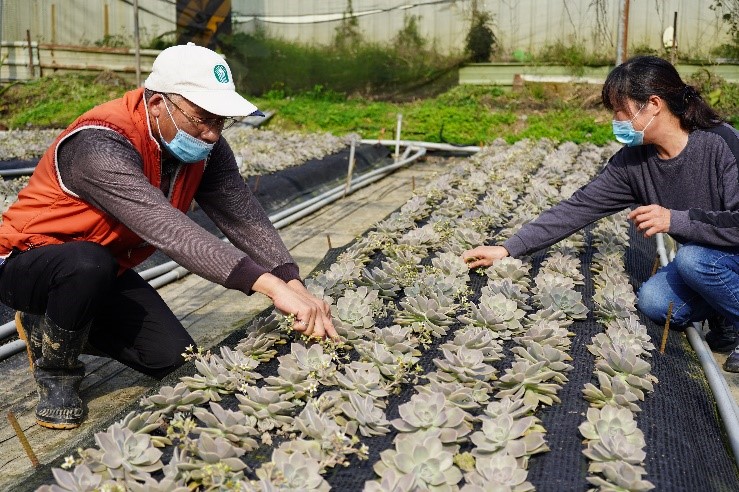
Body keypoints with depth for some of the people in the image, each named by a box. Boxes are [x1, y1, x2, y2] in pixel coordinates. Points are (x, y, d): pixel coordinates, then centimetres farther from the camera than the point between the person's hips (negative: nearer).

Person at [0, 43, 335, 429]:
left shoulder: (205, 147, -12)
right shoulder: (100, 147, -35)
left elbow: (245, 218, -20)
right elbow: (168, 230, -46)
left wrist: (295, 286, -35)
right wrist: (272, 286, -53)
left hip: (103, 272, 6)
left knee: (173, 358, -6)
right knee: (88, 263, -39)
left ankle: (68, 323, 18)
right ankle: (54, 369, -8)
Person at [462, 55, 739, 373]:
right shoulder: (632, 161, -8)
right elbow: (578, 208, -9)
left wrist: (675, 220, -35)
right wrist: (507, 249, -13)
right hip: (697, 258, 6)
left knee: (694, 257, -32)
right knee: (652, 302, -16)